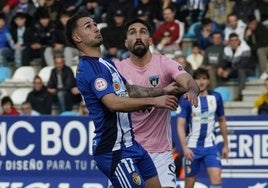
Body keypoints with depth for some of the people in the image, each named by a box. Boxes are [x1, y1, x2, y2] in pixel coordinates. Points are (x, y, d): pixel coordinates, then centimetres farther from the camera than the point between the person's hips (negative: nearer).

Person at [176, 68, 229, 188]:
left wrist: (225, 145, 16)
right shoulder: (187, 100, -7)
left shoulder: (216, 97, 3)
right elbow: (180, 125, -11)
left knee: (216, 178, -16)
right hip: (192, 148, -2)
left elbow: (222, 121, 15)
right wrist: (184, 147, -22)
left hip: (210, 146, 2)